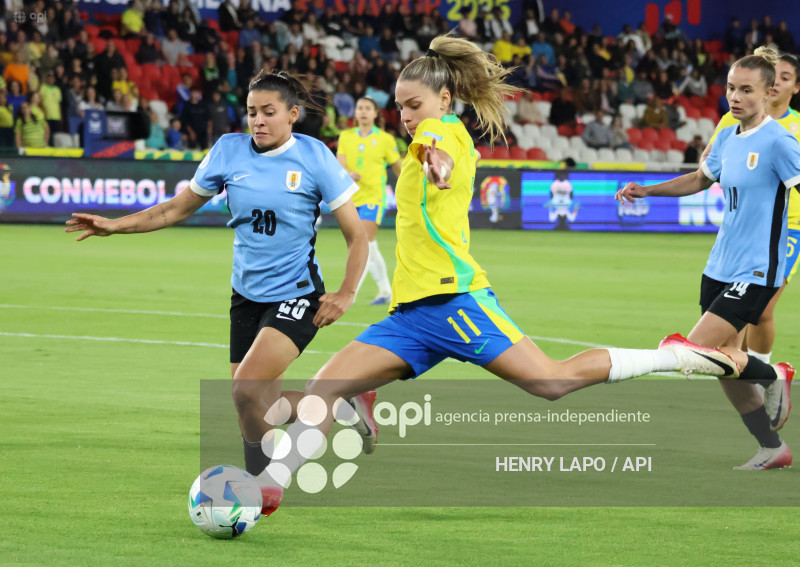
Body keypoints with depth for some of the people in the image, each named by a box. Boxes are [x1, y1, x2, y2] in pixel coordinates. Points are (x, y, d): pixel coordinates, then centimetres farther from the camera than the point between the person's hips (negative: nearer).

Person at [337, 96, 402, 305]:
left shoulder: (385, 139, -1)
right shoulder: (346, 136, 7)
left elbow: (399, 169, 7)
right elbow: (340, 164, -2)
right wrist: (348, 174, -24)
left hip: (374, 196, -5)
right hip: (352, 197, 5)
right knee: (370, 249, 14)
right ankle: (385, 291, 27)